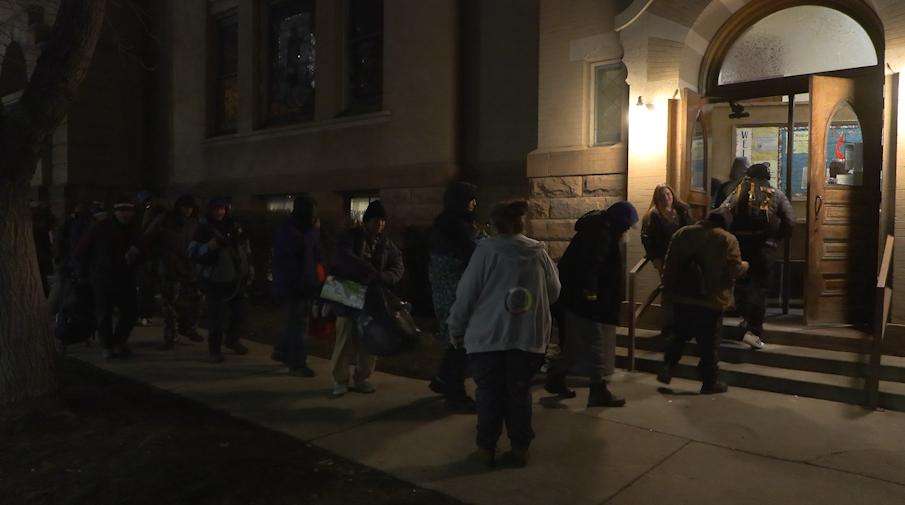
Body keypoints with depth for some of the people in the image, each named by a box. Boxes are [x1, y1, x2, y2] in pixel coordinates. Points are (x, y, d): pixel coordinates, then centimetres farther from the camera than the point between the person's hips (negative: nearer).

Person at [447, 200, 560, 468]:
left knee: (489, 393, 9)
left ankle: (486, 448, 17)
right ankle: (520, 448, 19)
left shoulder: (486, 250, -10)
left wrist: (456, 329, 4)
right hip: (529, 336, 3)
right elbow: (554, 291, 10)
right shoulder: (538, 251, -1)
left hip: (487, 336, -2)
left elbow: (466, 293, -7)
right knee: (520, 393, 13)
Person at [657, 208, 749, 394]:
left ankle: (667, 368, 8)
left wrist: (667, 288, 16)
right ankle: (710, 382, 18)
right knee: (709, 342, 8)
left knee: (679, 333, 20)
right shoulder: (728, 240, -8)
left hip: (680, 297, 3)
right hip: (710, 300, -3)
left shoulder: (682, 233, 4)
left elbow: (670, 264, 7)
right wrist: (745, 265, 12)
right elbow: (734, 270, -9)